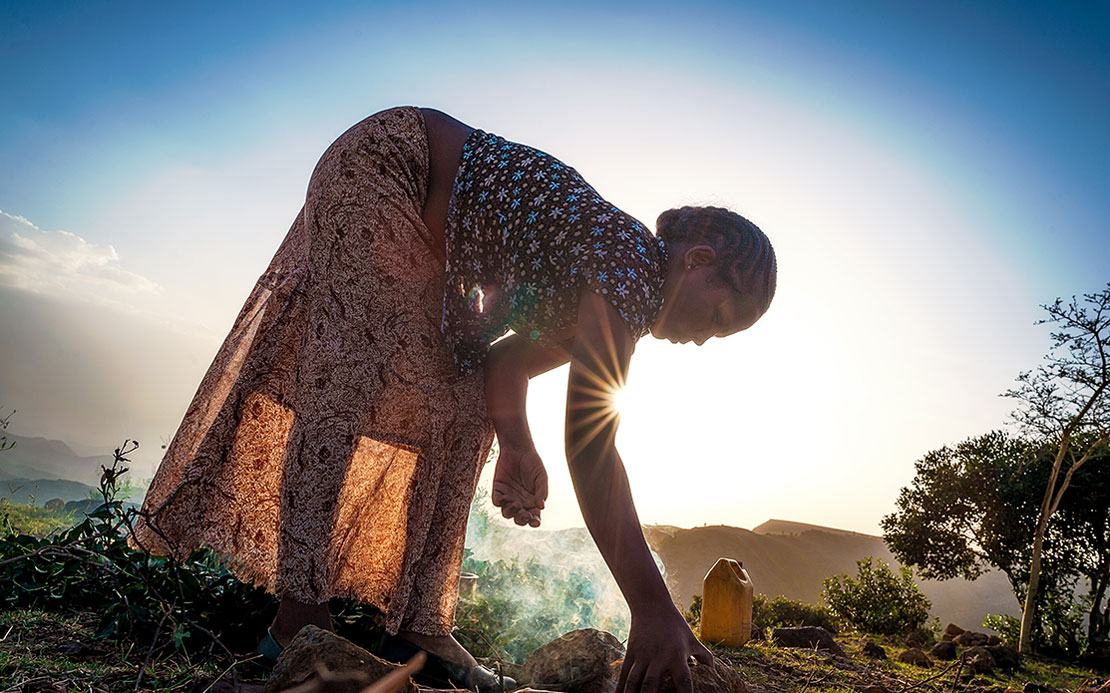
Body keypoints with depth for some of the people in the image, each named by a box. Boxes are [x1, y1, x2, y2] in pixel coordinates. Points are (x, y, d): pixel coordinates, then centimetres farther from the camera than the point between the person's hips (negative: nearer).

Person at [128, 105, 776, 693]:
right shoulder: (634, 264, -26)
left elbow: (507, 360, 2)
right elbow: (591, 447, -33)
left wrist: (517, 443, -16)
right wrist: (655, 610, -30)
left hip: (425, 236, 9)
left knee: (460, 407, -1)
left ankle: (418, 624, 1)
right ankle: (298, 614, -10)